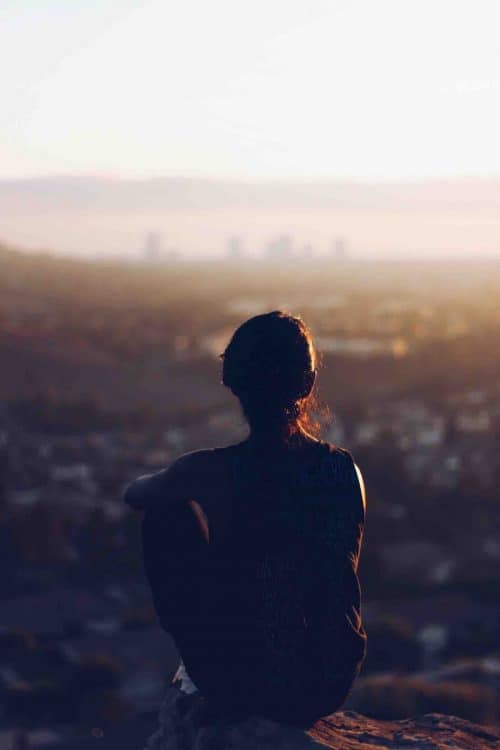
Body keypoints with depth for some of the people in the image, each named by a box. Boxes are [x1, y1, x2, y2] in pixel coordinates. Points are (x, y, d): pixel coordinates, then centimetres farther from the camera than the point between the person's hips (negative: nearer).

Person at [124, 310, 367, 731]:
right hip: (330, 691, 4)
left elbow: (133, 494, 5)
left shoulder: (212, 472, -18)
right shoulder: (346, 469, -7)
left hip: (238, 690, -3)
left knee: (168, 517, 14)